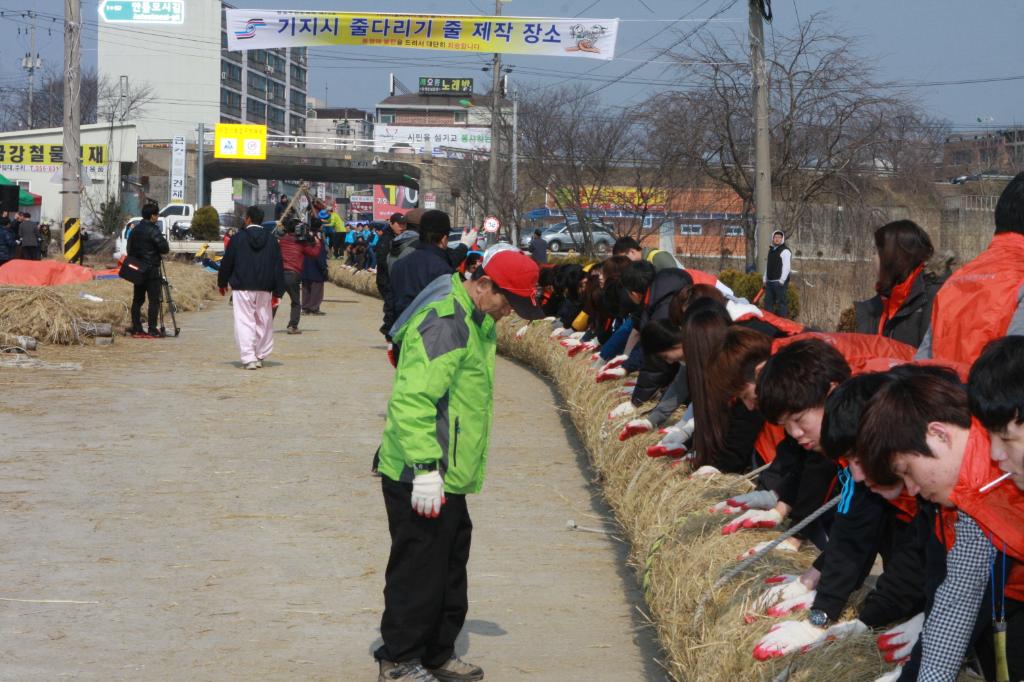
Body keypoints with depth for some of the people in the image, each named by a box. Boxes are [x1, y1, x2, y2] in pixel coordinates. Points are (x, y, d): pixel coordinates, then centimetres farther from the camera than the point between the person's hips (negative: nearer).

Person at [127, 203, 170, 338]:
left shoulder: (135, 230, 11)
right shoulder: (153, 230, -13)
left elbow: (129, 250, 16)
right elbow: (165, 249, -15)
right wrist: (164, 241, 5)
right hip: (151, 270, -8)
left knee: (137, 300, 9)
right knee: (154, 300, -5)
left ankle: (136, 330, 9)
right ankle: (152, 330, -9)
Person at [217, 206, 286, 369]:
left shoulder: (238, 238, -3)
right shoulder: (271, 239, 5)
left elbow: (227, 262, 1)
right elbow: (278, 266, 5)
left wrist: (222, 283, 15)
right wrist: (277, 291, 7)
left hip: (242, 288, -3)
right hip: (264, 290, 3)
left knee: (244, 322, -4)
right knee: (264, 322, 14)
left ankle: (249, 358, -14)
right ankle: (260, 356, 20)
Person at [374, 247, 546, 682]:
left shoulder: (475, 322, 14)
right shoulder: (444, 323, -20)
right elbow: (412, 399, -27)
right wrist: (425, 467, -28)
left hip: (449, 478, 10)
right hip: (421, 480, -10)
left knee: (450, 568, 18)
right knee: (417, 570, -2)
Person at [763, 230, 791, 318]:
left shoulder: (785, 251, -8)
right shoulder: (771, 250, 19)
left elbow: (787, 267, -15)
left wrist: (782, 281, -20)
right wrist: (764, 279, 19)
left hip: (779, 282, -9)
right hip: (769, 281, 9)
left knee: (782, 302, -6)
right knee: (768, 302, 12)